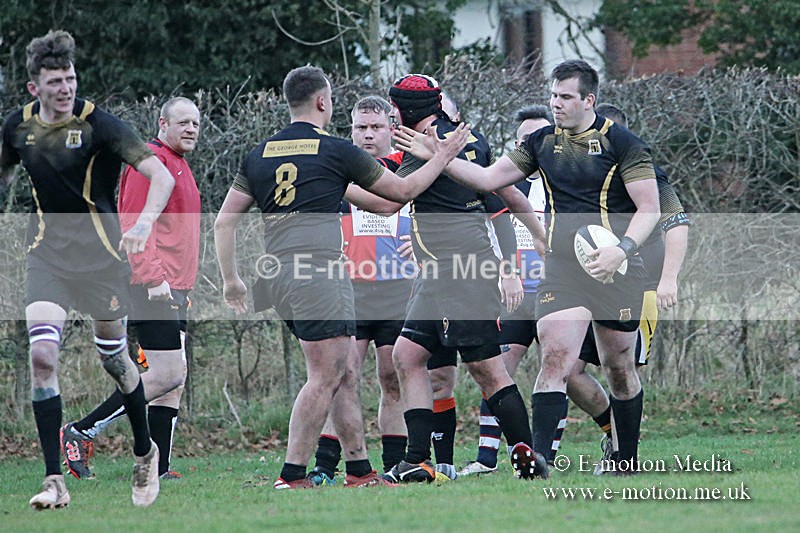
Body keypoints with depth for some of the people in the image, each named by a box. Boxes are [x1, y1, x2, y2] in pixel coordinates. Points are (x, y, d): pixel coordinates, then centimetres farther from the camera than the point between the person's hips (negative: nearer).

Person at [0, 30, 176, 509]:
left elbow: (161, 175, -21)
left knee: (114, 358, 8)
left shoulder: (99, 124, -14)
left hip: (100, 254, -3)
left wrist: (144, 224, -37)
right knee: (43, 355, -14)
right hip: (47, 254, 3)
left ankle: (145, 452, 35)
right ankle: (54, 481, -14)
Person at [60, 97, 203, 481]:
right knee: (167, 374, -14)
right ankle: (80, 433, -8)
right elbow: (134, 224, -17)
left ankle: (157, 471, 4)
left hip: (171, 289, 10)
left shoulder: (179, 166, 24)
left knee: (174, 381, 5)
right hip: (154, 287, -10)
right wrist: (154, 277, -24)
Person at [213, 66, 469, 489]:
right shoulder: (335, 151, -2)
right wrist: (441, 157, 22)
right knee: (325, 378, -6)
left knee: (345, 375, 13)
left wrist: (230, 279, 18)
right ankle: (292, 476, -11)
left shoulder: (260, 154, 13)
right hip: (319, 274, -7)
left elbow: (225, 219, 12)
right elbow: (402, 191, 9)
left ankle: (359, 470, 14)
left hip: (279, 275, 7)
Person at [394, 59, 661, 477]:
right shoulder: (542, 142, 9)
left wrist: (622, 249, -20)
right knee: (555, 357, -14)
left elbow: (649, 208, -5)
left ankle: (628, 459, 24)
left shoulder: (622, 143, -4)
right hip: (560, 267, 2)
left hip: (615, 270, -2)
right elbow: (488, 178, 10)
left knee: (619, 368, 7)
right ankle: (539, 456, -24)